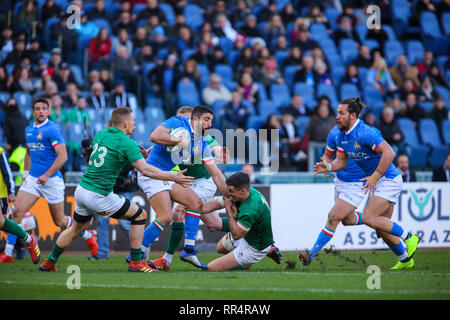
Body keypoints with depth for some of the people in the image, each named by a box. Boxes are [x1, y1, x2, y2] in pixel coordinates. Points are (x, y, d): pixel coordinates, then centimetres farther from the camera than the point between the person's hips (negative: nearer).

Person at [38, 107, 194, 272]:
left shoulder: (101, 134, 10)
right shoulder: (128, 143, -11)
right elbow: (145, 170, -18)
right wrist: (173, 177, -15)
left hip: (81, 189, 7)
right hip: (99, 196, -7)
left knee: (77, 228, 29)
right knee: (140, 215, 7)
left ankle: (49, 262, 34)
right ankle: (136, 262, 5)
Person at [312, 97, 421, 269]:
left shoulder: (364, 133, -24)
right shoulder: (341, 135, 4)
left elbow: (389, 153, -29)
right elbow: (341, 161, 12)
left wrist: (375, 176, -27)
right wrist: (328, 167, -8)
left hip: (388, 179, -9)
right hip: (377, 182, 9)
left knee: (368, 218, -18)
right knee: (381, 227, 9)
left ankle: (408, 237, -5)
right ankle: (405, 260, 23)